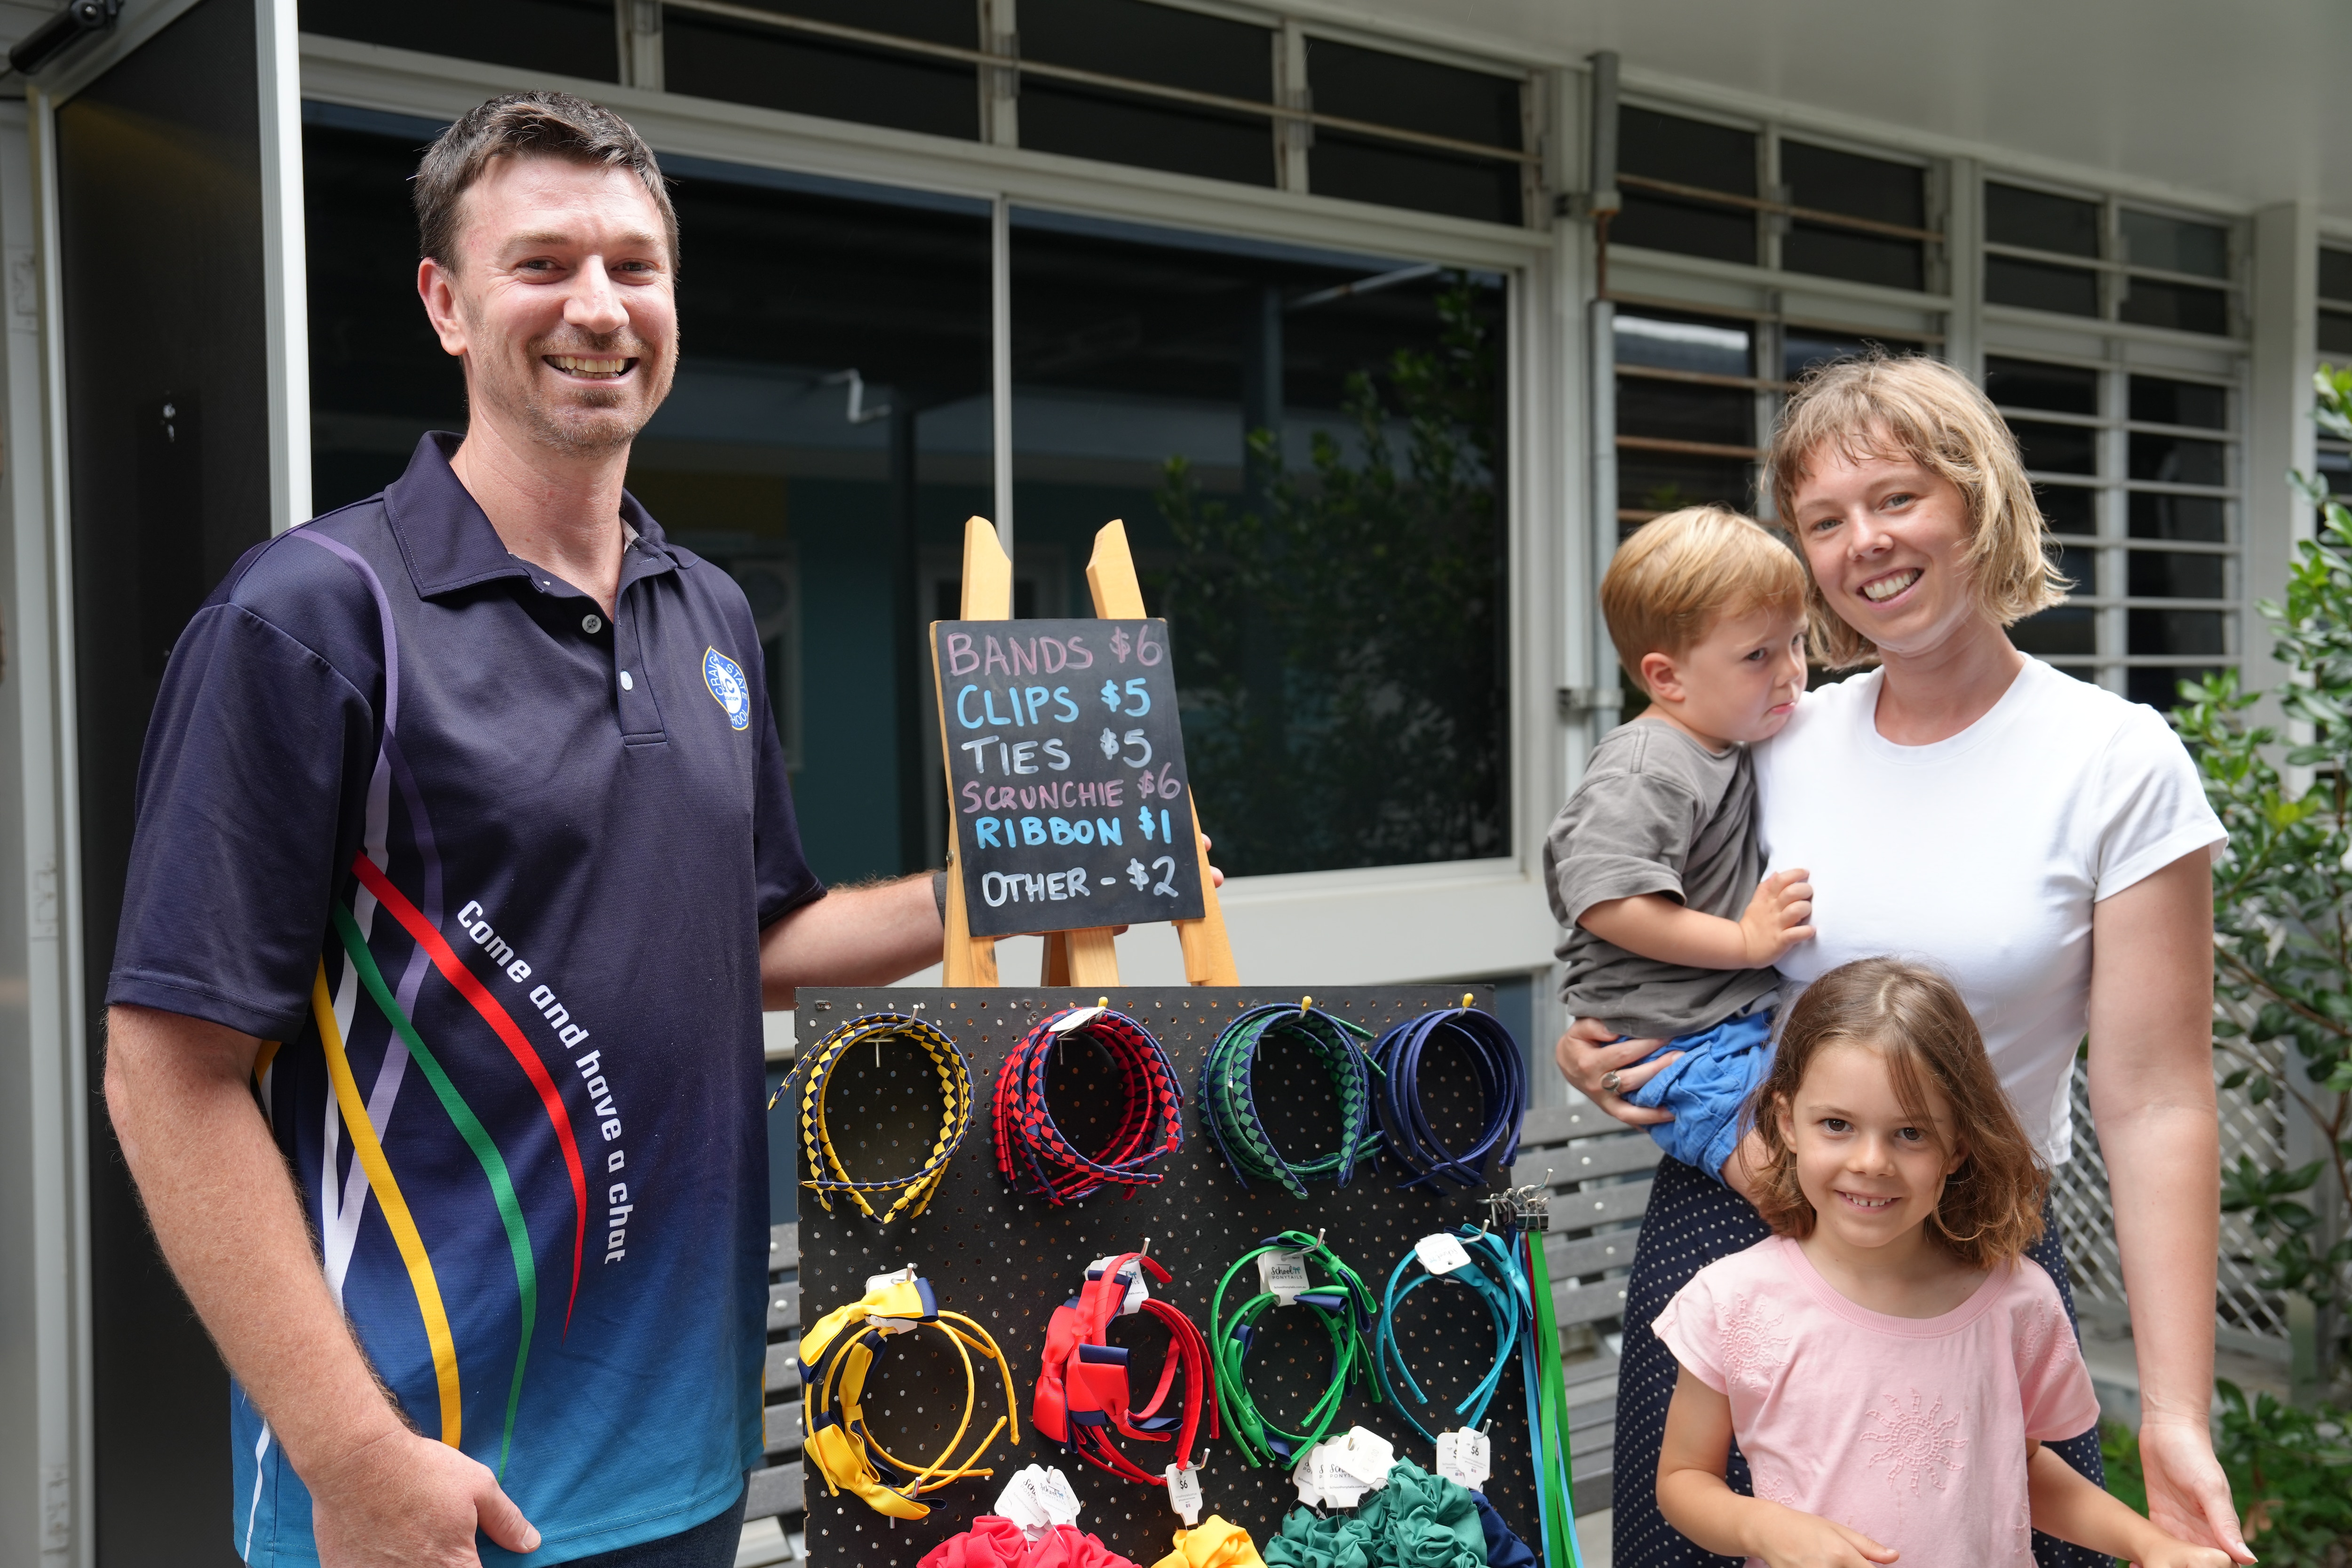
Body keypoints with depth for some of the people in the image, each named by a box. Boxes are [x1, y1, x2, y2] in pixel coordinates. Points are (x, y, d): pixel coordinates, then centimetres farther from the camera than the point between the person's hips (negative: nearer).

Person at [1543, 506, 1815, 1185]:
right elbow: (1607, 901, -27)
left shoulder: (1733, 750, 15)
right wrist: (1746, 942, -22)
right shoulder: (1644, 774, -16)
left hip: (1744, 1021, 10)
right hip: (1678, 1047, -10)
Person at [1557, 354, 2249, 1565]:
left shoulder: (2119, 765, -8)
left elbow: (2155, 1103, -11)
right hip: (1725, 1228, 3)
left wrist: (2175, 1416, -15)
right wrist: (1590, 1046, -4)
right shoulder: (1777, 741, 2)